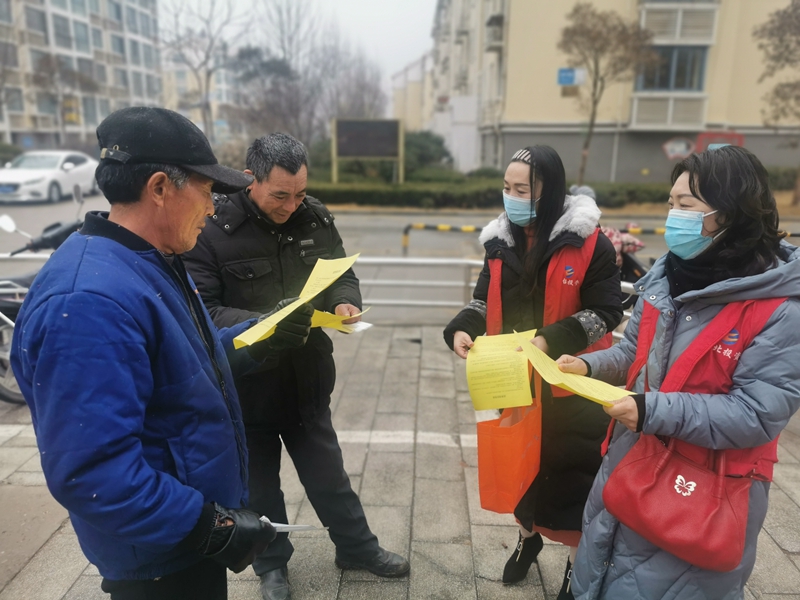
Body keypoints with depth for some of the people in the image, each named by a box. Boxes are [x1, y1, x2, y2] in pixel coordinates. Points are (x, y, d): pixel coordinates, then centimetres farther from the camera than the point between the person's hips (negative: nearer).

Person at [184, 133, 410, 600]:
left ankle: (358, 548, 42)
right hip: (245, 383, -3)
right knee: (259, 480, 19)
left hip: (307, 377, 3)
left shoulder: (316, 219, -4)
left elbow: (343, 276, 7)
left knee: (327, 470, 20)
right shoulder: (214, 228, -18)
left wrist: (345, 303, -15)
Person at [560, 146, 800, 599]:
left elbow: (758, 415, -22)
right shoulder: (667, 274, -1)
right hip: (632, 463, 6)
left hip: (704, 492, -6)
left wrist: (654, 410, -30)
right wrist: (590, 366, -8)